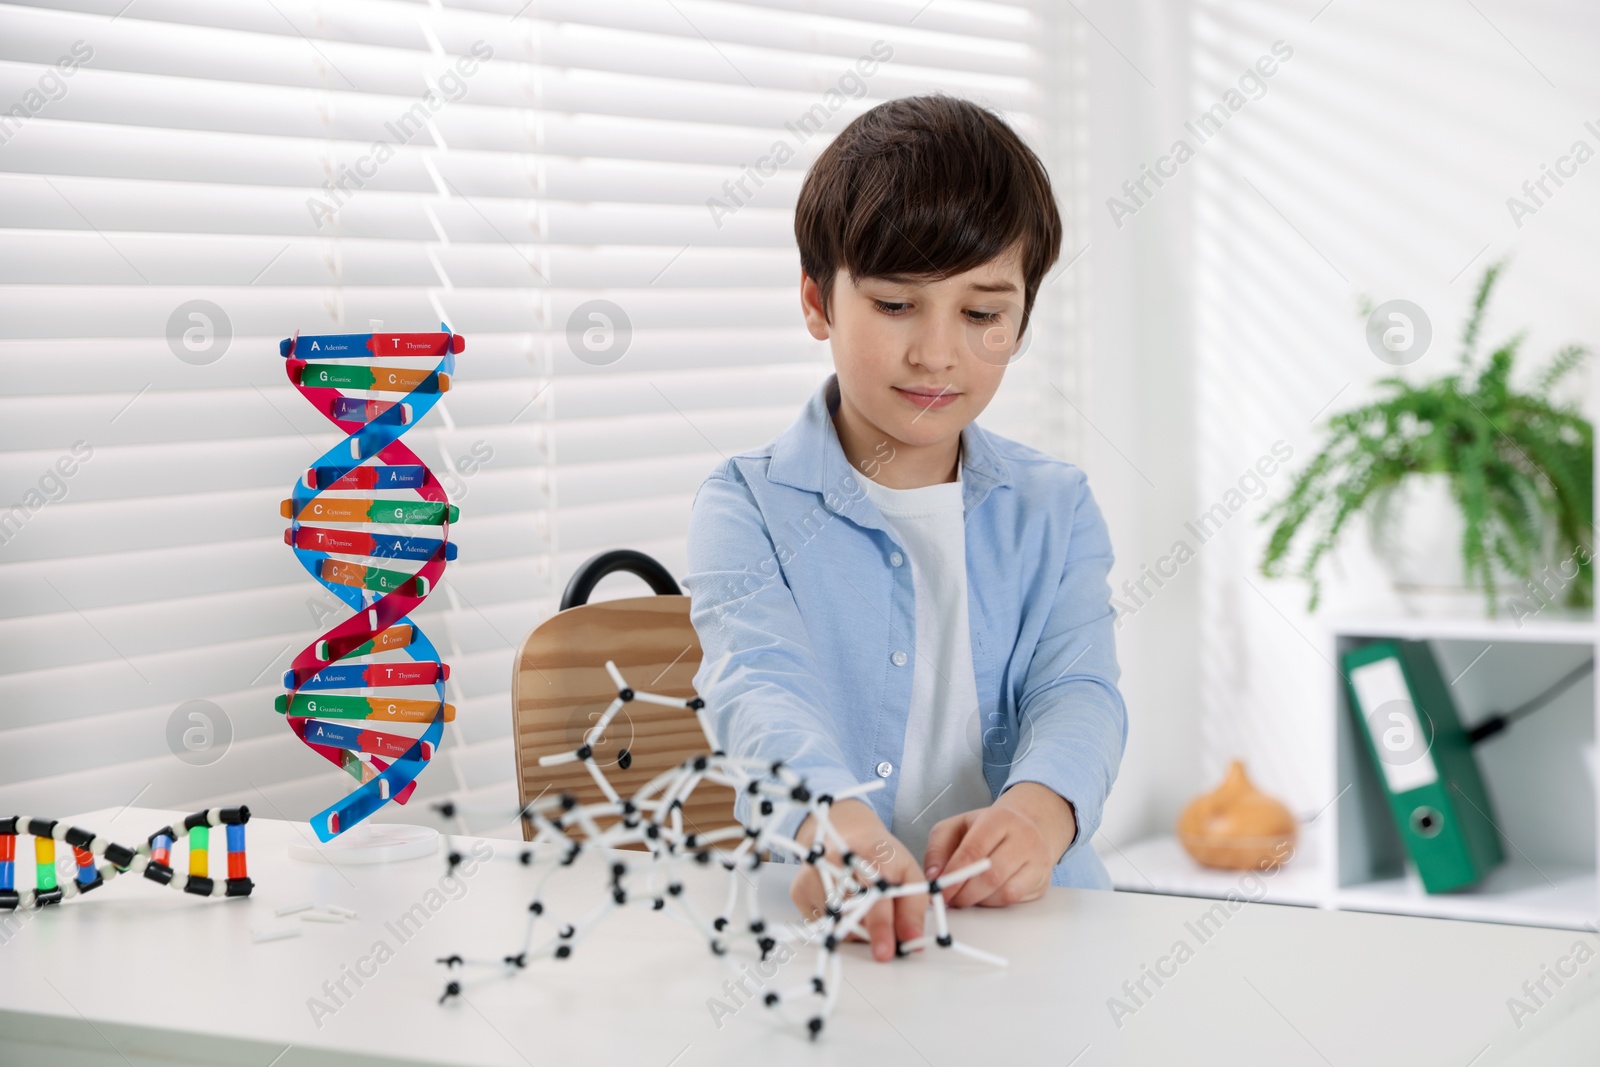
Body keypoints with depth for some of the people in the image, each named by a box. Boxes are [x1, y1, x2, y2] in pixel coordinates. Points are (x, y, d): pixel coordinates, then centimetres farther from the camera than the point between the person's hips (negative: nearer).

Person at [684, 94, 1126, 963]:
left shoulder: (1054, 509, 14)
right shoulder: (748, 508, 4)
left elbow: (1078, 691, -1)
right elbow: (762, 687, -14)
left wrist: (1039, 809, -25)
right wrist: (830, 821, -36)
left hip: (1028, 916, 1)